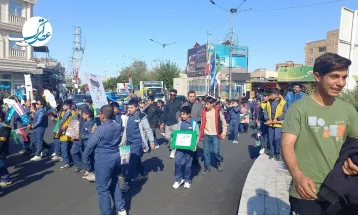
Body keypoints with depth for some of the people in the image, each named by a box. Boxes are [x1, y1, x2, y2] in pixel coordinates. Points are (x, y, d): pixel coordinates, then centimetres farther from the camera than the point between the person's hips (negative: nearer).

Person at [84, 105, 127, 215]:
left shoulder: (100, 129, -19)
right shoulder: (118, 126, 0)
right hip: (116, 157, 7)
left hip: (103, 160, -7)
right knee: (115, 183, 23)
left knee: (103, 188, 6)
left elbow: (90, 144, -8)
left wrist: (86, 155, 10)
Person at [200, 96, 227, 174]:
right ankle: (207, 167, 19)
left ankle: (220, 161, 25)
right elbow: (202, 124, 9)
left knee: (215, 151, -4)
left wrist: (224, 132, -1)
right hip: (206, 135, 3)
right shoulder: (204, 111, 1)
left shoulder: (218, 111, -7)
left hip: (215, 135, -3)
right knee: (206, 152, 4)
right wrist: (201, 134, 8)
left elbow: (223, 122, 2)